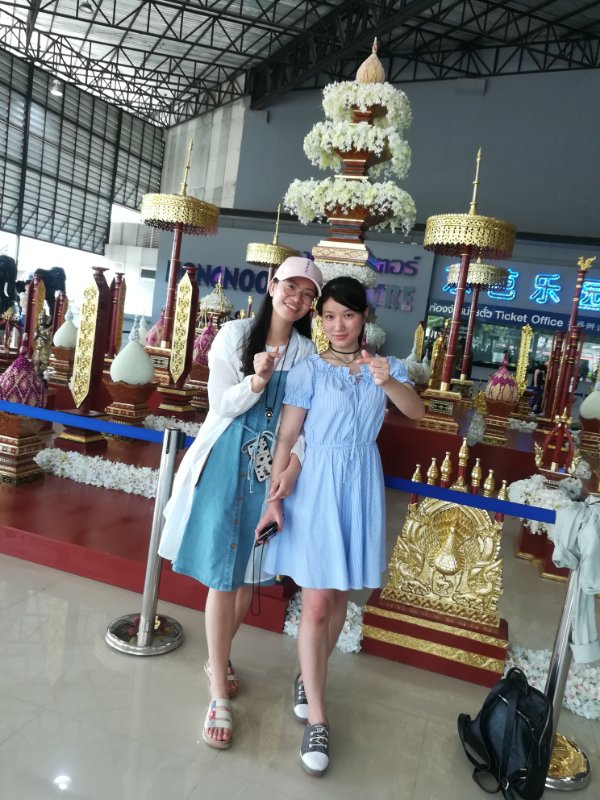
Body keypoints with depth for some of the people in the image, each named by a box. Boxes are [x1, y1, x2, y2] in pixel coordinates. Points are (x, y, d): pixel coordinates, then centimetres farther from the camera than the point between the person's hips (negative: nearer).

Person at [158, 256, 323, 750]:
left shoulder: (308, 353, 1)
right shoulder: (235, 334, -3)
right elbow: (220, 405, -7)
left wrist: (287, 479, -15)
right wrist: (256, 382, -25)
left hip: (272, 468, 3)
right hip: (227, 463, -2)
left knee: (249, 574, 13)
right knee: (223, 576, 0)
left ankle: (219, 657, 39)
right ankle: (219, 696, 14)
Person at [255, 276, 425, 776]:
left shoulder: (386, 367, 5)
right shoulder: (310, 369, -5)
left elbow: (417, 411, -8)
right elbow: (286, 436, -6)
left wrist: (388, 382, -27)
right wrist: (275, 496, -11)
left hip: (361, 488, 3)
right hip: (317, 486, -3)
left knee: (339, 599, 15)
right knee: (316, 603, 0)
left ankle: (308, 678, 38)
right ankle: (317, 720, 13)